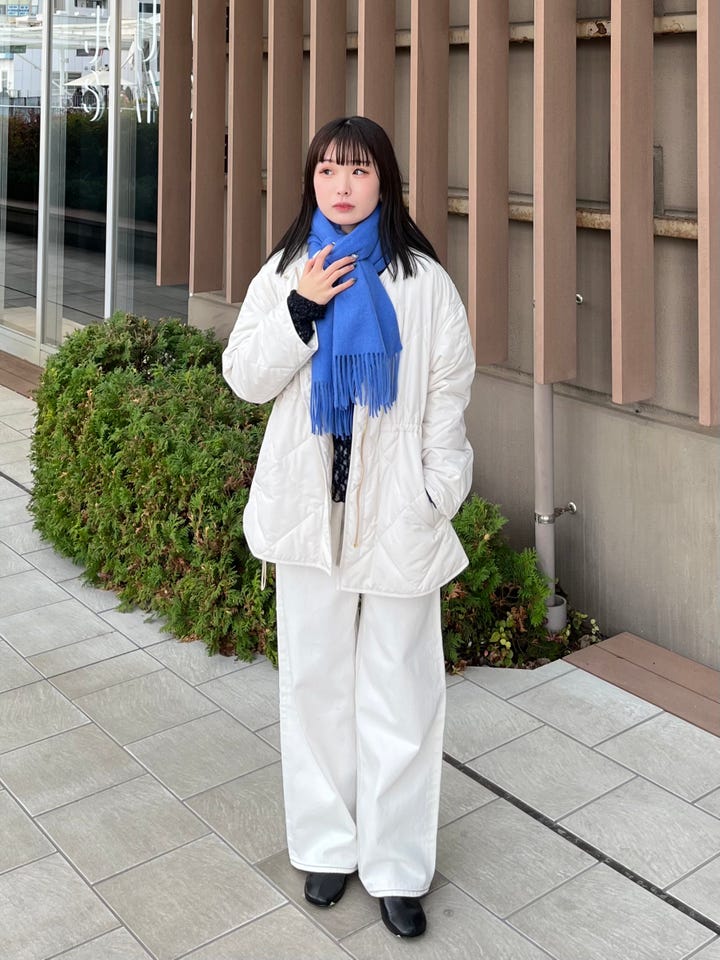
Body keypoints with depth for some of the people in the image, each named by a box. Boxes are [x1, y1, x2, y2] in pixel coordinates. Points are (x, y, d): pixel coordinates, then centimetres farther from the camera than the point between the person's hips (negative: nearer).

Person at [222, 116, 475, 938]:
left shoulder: (424, 281, -3)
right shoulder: (285, 274, 5)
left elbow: (449, 399, 0)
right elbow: (243, 378, 1)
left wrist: (437, 499, -5)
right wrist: (301, 309, -13)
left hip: (396, 514, -2)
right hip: (310, 507, 3)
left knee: (400, 691, 4)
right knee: (314, 681, 11)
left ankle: (397, 867, 16)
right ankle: (327, 844, 27)